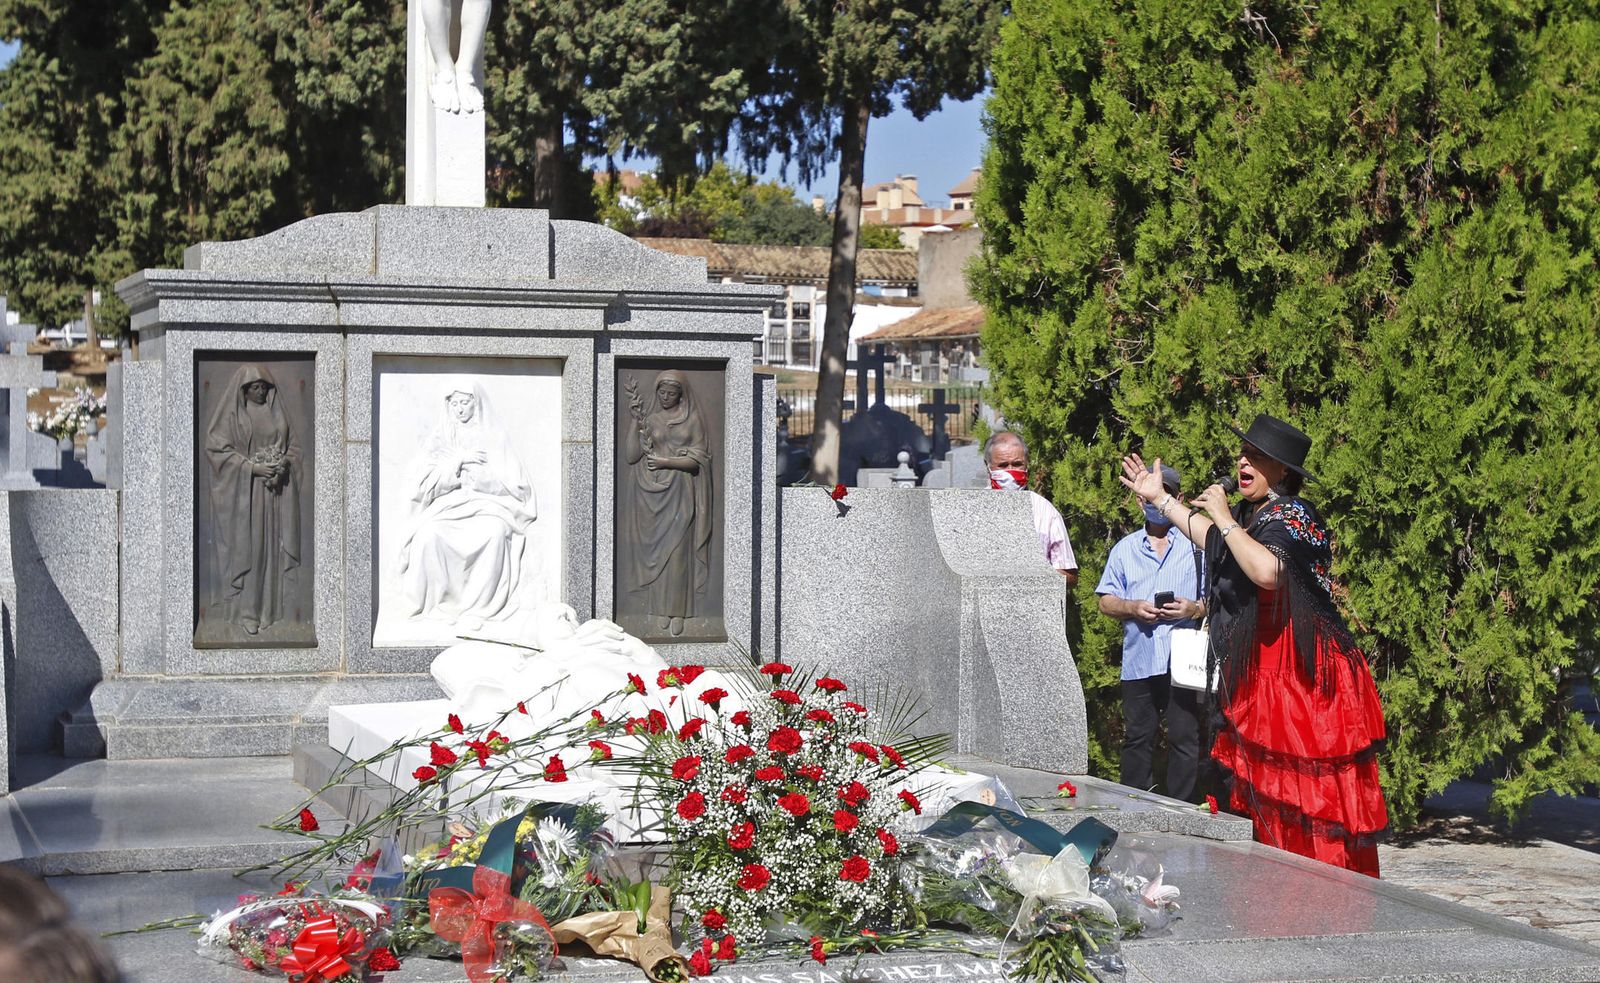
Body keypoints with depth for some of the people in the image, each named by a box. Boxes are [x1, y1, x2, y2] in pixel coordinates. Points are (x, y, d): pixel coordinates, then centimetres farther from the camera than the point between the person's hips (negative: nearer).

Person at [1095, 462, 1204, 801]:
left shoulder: (1197, 545, 10)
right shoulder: (1125, 549, 18)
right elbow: (1106, 601, 13)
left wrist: (1195, 608, -14)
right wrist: (1134, 608, -7)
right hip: (1138, 660, 2)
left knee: (1185, 740, -4)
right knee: (1137, 738, 5)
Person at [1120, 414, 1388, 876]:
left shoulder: (1290, 516, -13)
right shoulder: (1253, 515, 15)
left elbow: (1267, 571, -34)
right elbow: (1215, 540, 38)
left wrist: (1223, 517, -23)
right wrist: (1160, 499, 42)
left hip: (1298, 677, -10)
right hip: (1260, 676, 10)